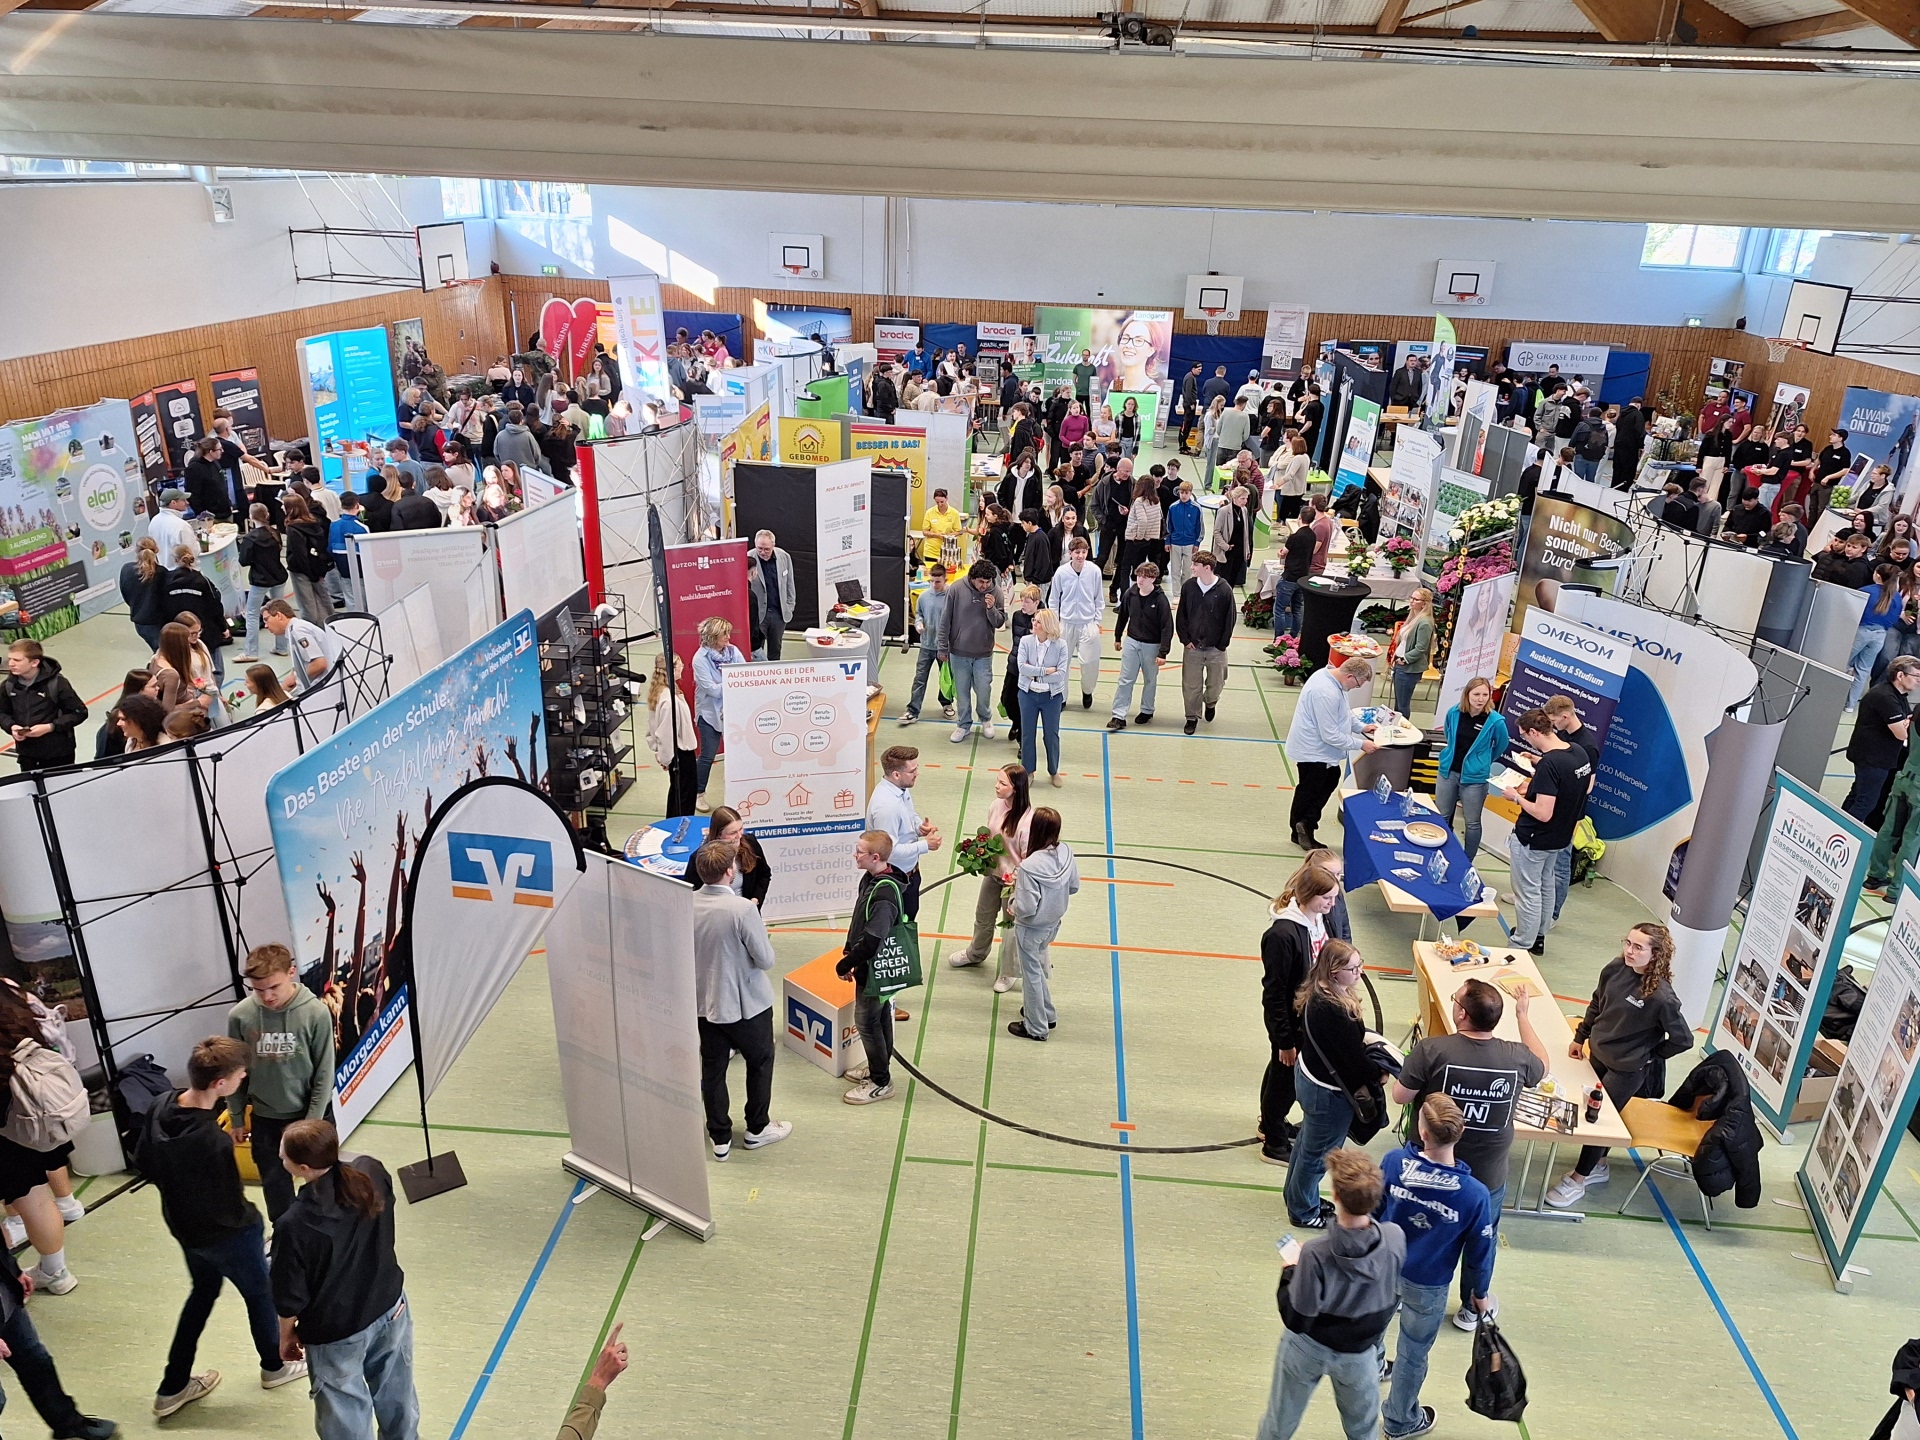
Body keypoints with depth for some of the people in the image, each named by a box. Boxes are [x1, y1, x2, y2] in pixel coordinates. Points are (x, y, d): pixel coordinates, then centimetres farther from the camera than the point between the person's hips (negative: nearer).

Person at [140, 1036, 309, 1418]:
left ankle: (172, 1388, 41)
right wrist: (252, 1222, -10)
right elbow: (230, 1210, -29)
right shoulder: (213, 1142, -39)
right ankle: (274, 1366, 45)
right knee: (261, 1294, 20)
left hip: (183, 1226, 7)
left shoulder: (161, 1109, -16)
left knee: (203, 1290, 30)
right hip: (225, 1234, -7)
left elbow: (144, 1161, 3)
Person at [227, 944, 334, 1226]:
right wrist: (237, 1119, 5)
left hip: (310, 1113, -2)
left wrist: (312, 1121, -11)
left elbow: (324, 1074, -13)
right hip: (265, 1118, 2)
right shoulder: (240, 1016, -15)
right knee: (275, 1184, 18)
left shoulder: (316, 1013, -21)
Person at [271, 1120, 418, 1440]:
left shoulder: (294, 1226, -31)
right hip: (391, 1309, 5)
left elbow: (291, 1298, -16)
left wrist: (287, 1335, 4)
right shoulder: (372, 1172, -18)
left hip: (337, 1334, -5)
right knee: (397, 1399, 28)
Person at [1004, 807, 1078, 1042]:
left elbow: (1027, 908, -29)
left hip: (1031, 928, -6)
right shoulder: (1066, 853, -14)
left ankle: (1036, 1027, 30)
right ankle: (1046, 1014, 43)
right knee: (1037, 967, 28)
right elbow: (1074, 887, 0)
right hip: (1054, 923, 7)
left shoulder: (1029, 867, -34)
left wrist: (1011, 905, -10)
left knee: (1031, 973, 14)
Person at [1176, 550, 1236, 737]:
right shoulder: (1188, 587, -5)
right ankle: (1192, 717, 25)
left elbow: (1230, 620, -6)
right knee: (1191, 686, 6)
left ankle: (1210, 703, 45)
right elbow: (1180, 616, 3)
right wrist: (1185, 640, -3)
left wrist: (1222, 645, -6)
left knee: (1215, 684, 13)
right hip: (1192, 647, 1)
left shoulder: (1224, 590, -13)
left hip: (1216, 650, -1)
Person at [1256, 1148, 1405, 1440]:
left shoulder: (1316, 1253, -37)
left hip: (1308, 1348, -3)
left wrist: (1289, 1271, -10)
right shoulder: (1396, 1238, -26)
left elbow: (1296, 1321, -24)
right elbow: (1393, 1296, -4)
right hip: (1359, 1351, 3)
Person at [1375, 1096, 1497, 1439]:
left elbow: (1371, 1208, -7)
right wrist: (1480, 1293, 7)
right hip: (1426, 1286, -2)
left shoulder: (1393, 1162, -25)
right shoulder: (1475, 1195, -30)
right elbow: (1479, 1252, -14)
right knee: (1413, 1354, 21)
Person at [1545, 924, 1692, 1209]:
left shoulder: (1661, 997, -29)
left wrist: (1650, 1055, -8)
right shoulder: (1615, 969, -12)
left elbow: (1683, 1039, -18)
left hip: (1628, 1068, -6)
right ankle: (1598, 1166, 44)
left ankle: (1577, 1180, 23)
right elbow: (1596, 1005, 6)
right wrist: (1580, 1037, 10)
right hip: (1599, 1053, 6)